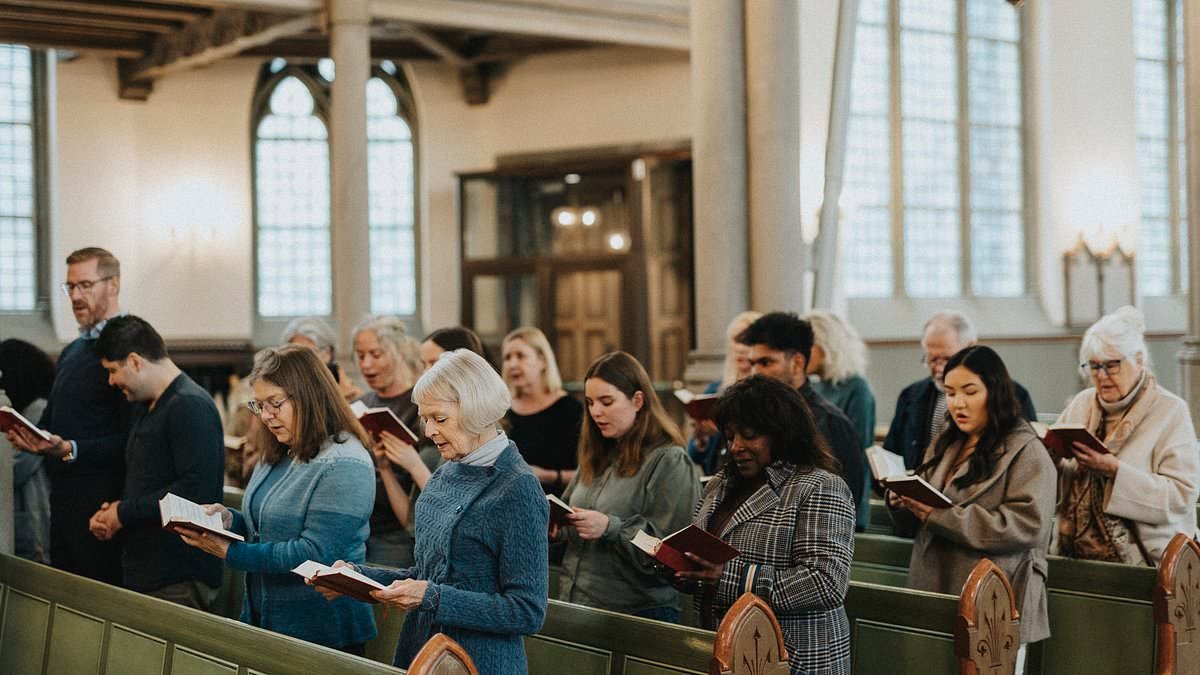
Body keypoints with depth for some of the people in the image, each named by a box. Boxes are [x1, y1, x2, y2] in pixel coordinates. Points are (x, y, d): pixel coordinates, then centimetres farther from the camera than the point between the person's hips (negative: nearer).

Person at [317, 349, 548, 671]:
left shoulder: (518, 490, -16)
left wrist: (431, 597, -23)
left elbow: (528, 612, -19)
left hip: (482, 664, -7)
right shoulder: (443, 477, 7)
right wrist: (357, 576, -1)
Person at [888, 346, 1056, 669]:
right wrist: (902, 503, -4)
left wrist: (941, 516, -21)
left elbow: (1026, 526, -18)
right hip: (935, 598, 6)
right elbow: (919, 518, 21)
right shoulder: (944, 446, 15)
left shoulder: (1027, 452, -6)